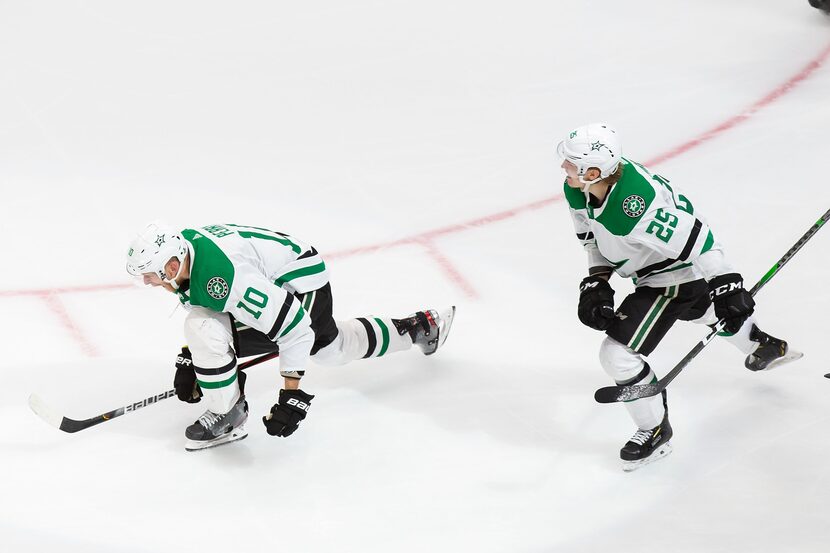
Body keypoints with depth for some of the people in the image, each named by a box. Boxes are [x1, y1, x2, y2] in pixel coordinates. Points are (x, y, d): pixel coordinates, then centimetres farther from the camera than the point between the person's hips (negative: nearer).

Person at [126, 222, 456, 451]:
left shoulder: (221, 277, -37)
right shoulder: (184, 245, -10)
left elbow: (293, 327, -33)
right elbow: (200, 304, 12)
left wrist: (292, 394, -30)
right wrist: (187, 361, 7)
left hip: (302, 289, -10)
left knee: (208, 331, -26)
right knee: (332, 348, 34)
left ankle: (228, 416, -6)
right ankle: (421, 327, 49)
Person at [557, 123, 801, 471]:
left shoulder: (633, 209, -43)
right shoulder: (581, 188, -17)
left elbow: (696, 239, -35)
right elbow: (595, 235, 3)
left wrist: (727, 286, -28)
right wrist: (596, 281, -5)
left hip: (676, 277, -9)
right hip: (654, 269, 9)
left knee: (618, 352, -12)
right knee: (701, 309, 37)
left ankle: (656, 431, 9)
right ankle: (766, 348, 64)